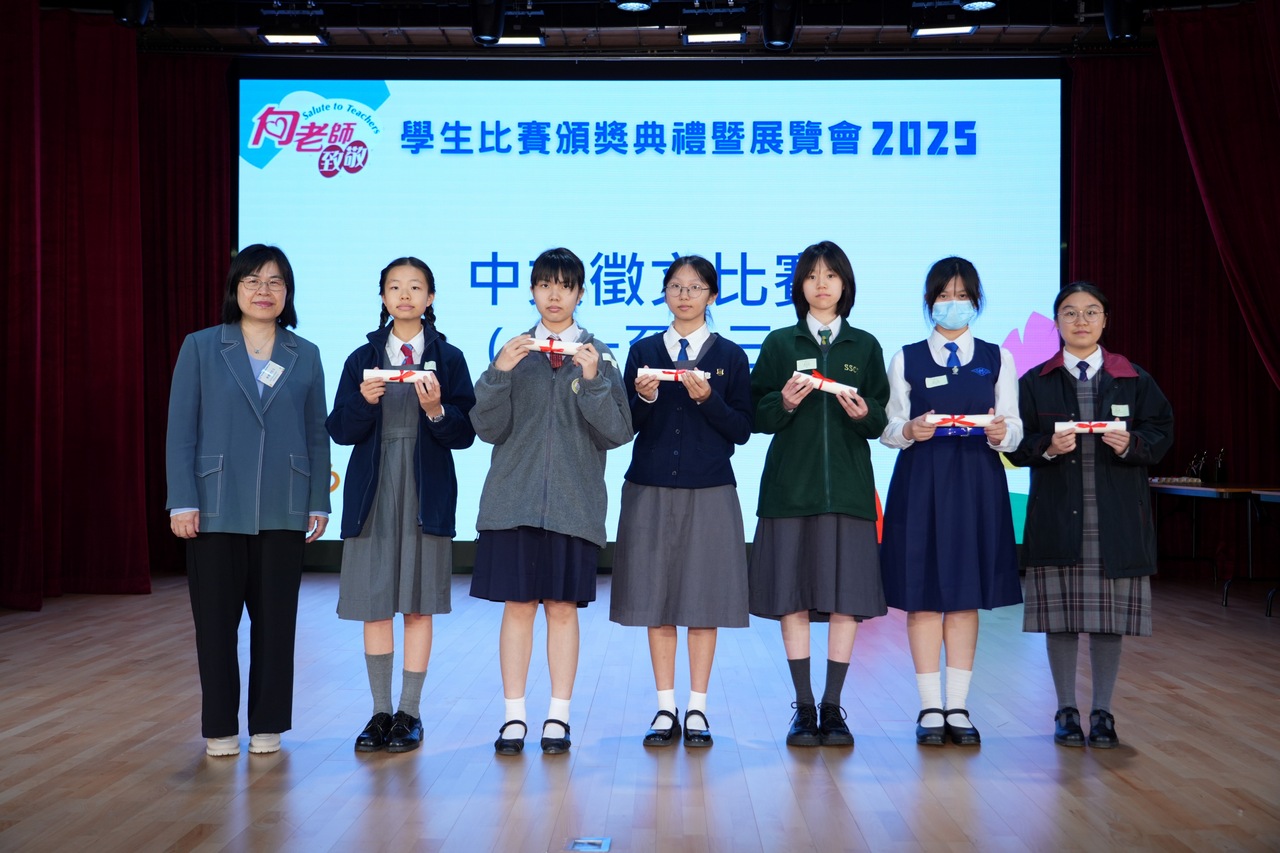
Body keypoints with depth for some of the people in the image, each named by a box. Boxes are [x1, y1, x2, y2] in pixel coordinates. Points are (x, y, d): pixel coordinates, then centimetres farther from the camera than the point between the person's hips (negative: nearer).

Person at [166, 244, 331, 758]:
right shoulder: (200, 348, 3)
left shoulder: (305, 356, 8)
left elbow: (317, 435, 9)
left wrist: (319, 502, 4)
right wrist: (181, 502, -7)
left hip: (283, 512, 2)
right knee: (215, 621, 4)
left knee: (276, 620, 6)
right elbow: (181, 430, 0)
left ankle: (267, 724, 18)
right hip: (217, 508, -1)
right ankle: (220, 728, 16)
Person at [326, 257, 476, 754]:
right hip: (373, 491, 2)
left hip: (426, 493, -2)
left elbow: (464, 434, -1)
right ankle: (381, 712, 14)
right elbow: (339, 431, 4)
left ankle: (410, 714, 10)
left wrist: (436, 410, -18)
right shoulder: (362, 359, 8)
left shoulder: (448, 358, 3)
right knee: (373, 604, 4)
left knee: (418, 604, 1)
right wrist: (364, 402, -13)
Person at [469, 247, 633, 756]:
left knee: (563, 607, 2)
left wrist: (593, 380, -15)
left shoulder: (597, 354, 5)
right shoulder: (514, 350, 8)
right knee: (517, 605, 2)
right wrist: (499, 372, -12)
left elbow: (617, 433, -1)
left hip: (573, 500, -1)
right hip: (515, 497, 1)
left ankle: (558, 717, 11)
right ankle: (514, 717, 10)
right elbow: (489, 429, 2)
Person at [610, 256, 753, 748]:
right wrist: (644, 398, -14)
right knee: (656, 601, 4)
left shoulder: (730, 356, 5)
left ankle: (697, 709, 10)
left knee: (704, 600, 1)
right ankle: (665, 709, 13)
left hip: (709, 491, -1)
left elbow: (742, 430, -1)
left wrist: (708, 399, -16)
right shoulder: (643, 352, 8)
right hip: (651, 490, 1)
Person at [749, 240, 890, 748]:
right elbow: (758, 416, 4)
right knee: (794, 595, -1)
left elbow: (881, 421, 8)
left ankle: (833, 707, 8)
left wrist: (863, 413, -13)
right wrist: (785, 402, -15)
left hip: (847, 483, 1)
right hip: (791, 483, -1)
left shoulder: (865, 346, 11)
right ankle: (803, 708, 8)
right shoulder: (780, 344, 8)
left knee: (847, 595, -2)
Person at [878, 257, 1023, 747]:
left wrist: (1001, 434, -17)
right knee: (923, 595, -1)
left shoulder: (998, 359, 9)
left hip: (977, 484, 1)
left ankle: (958, 707, 12)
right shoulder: (906, 359, 5)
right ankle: (930, 708, 7)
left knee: (967, 596, 4)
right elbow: (889, 430, 3)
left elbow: (1014, 430, 5)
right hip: (920, 483, -1)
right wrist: (909, 431, -18)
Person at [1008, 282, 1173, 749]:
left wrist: (1131, 444, -16)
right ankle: (1066, 711, 15)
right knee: (1060, 614, 2)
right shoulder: (1035, 382, 7)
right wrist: (1047, 447, -17)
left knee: (1110, 616, 2)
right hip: (1057, 514, 0)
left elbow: (1161, 433, 4)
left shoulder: (1133, 379, 8)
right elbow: (1016, 444, 2)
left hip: (1116, 516, 0)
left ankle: (1102, 712, 14)